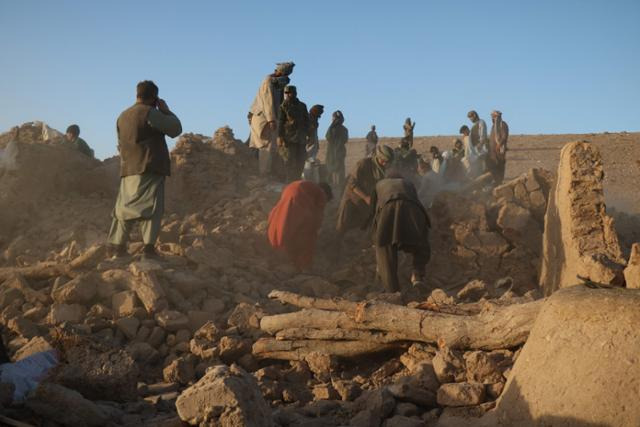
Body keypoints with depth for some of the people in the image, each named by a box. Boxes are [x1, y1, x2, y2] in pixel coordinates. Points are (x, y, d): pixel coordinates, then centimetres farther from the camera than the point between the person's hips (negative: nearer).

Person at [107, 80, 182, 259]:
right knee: (151, 207, -7)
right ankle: (149, 246, -14)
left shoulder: (123, 116, 17)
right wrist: (166, 110, 6)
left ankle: (116, 245, 13)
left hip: (128, 169, 7)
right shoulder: (149, 112, -8)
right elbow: (175, 129, -6)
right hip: (149, 168, -7)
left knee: (124, 207, 12)